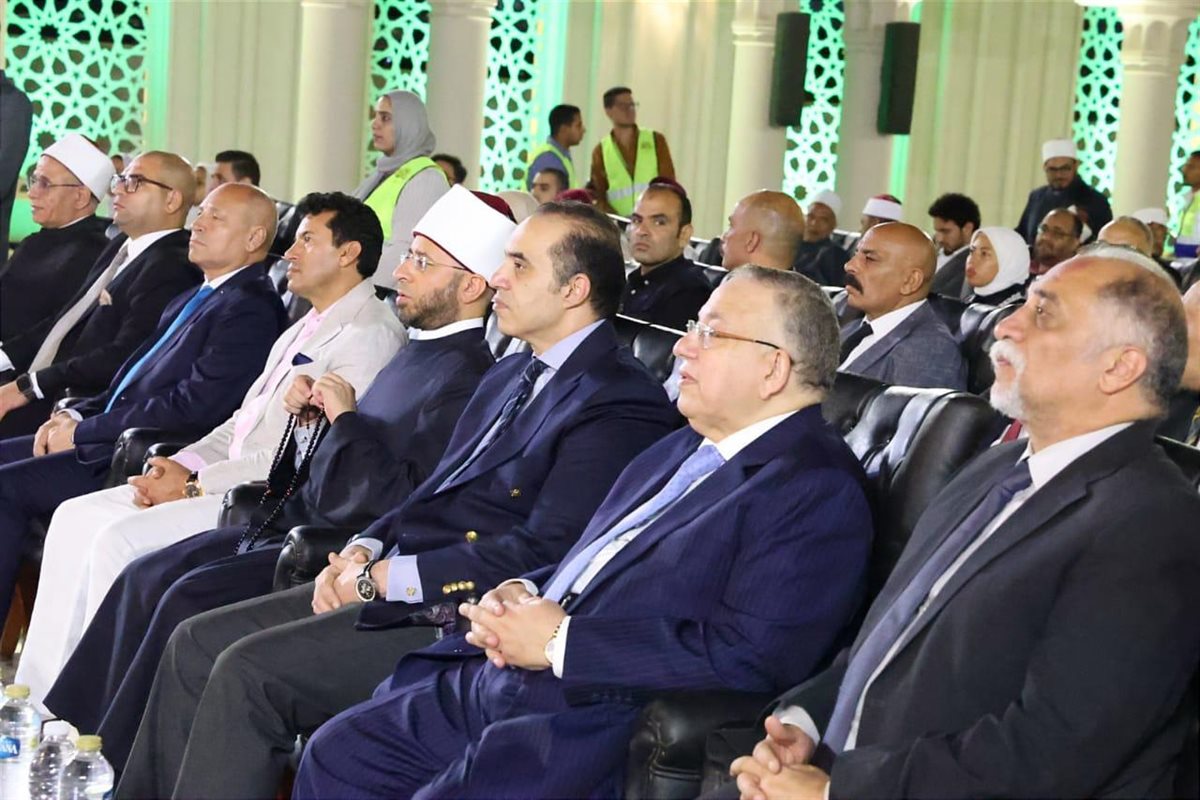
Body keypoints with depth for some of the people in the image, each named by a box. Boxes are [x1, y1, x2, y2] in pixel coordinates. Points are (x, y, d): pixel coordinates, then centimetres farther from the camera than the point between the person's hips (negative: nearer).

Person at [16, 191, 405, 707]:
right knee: (77, 518, 0)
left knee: (118, 540, -21)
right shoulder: (304, 330, 20)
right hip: (233, 482, 10)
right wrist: (182, 465, 2)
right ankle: (39, 694, 1)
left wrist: (194, 485, -15)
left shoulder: (369, 336, -13)